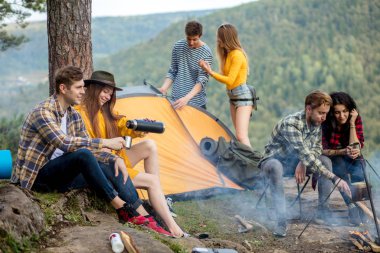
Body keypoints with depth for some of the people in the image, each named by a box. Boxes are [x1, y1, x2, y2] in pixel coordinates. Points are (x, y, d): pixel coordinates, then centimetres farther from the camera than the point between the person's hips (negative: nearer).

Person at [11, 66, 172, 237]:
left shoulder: (73, 116, 9)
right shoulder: (42, 112, -18)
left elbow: (89, 147, 8)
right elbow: (64, 143, -31)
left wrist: (115, 159, -11)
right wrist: (105, 142, -28)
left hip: (60, 175, 8)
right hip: (36, 177, -8)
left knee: (113, 169, -10)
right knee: (82, 155, -32)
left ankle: (145, 220, -11)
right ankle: (122, 210, -24)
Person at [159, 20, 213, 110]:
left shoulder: (206, 53, -11)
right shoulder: (178, 46, 1)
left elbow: (202, 80, -18)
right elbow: (172, 71, 10)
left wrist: (187, 98, -31)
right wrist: (164, 88, -7)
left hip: (197, 102, -3)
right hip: (177, 100, 3)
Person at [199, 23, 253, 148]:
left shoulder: (237, 55, -17)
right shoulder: (228, 54, 12)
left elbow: (230, 80, -20)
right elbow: (226, 78, 10)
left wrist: (211, 72, -19)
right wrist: (208, 69, 3)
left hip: (242, 96, -10)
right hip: (232, 96, 10)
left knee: (241, 136, -18)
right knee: (239, 134, 9)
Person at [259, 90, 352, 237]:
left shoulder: (317, 123, -8)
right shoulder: (291, 124, -34)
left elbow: (317, 148, 2)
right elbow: (305, 155, -41)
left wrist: (303, 163, -22)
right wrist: (335, 179, -45)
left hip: (295, 162, 7)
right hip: (275, 160, -6)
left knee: (325, 161, -17)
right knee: (275, 167, -41)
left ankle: (323, 210, -6)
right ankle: (281, 220, -39)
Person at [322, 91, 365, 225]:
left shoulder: (356, 119, -14)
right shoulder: (325, 123, -20)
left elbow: (355, 148, -20)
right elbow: (323, 150, -22)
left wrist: (352, 124, -27)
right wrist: (343, 152, -38)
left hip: (350, 160, 2)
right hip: (329, 160, -2)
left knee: (358, 165, -30)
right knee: (339, 162, -34)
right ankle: (352, 207, -38)